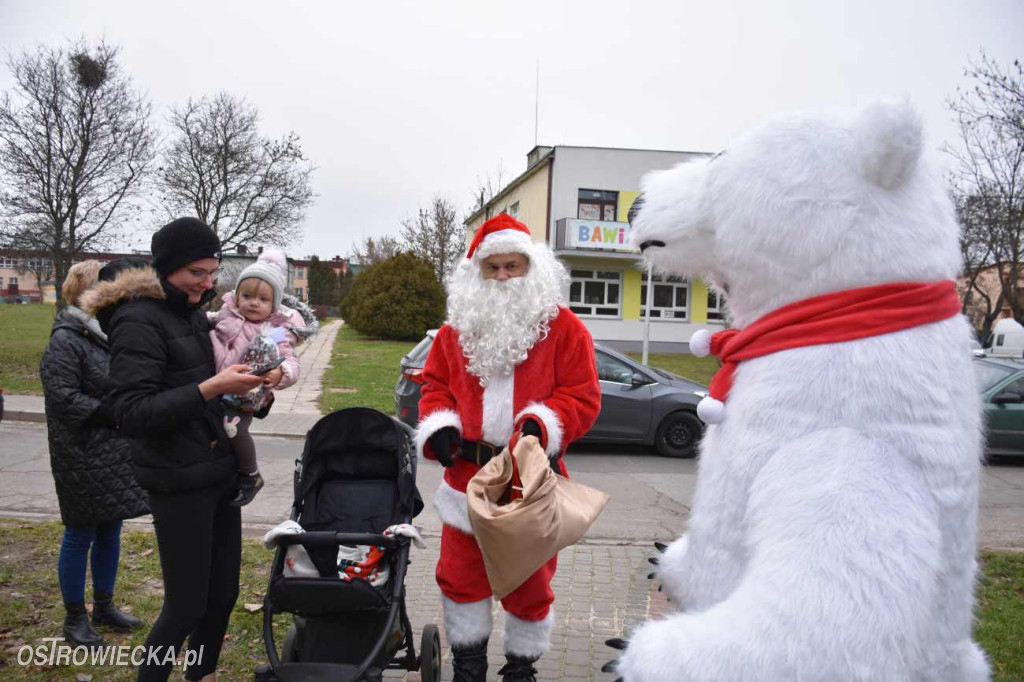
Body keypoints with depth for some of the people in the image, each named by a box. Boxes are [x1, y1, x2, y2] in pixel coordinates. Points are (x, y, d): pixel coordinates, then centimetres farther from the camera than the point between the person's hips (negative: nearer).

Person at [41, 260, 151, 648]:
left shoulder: (109, 335, 10)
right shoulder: (65, 341, -14)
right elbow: (62, 398, -20)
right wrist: (115, 414, -20)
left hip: (116, 456, 8)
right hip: (83, 459, -8)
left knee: (111, 532, 15)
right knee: (80, 536, 5)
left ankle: (104, 606, 30)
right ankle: (75, 618, 21)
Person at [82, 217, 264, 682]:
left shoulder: (194, 313, 11)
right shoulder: (139, 321, -13)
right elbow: (131, 413, -21)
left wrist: (244, 382, 6)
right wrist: (211, 388, -27)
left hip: (219, 473, 8)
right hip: (179, 483, -8)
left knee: (224, 592, 15)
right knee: (187, 605, 1)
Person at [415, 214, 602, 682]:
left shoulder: (563, 327, -4)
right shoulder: (457, 328, 8)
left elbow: (583, 398, -7)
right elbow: (435, 384, 13)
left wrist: (542, 424, -23)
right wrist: (439, 427, -6)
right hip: (467, 473, 3)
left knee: (529, 581, 11)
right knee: (460, 574, 13)